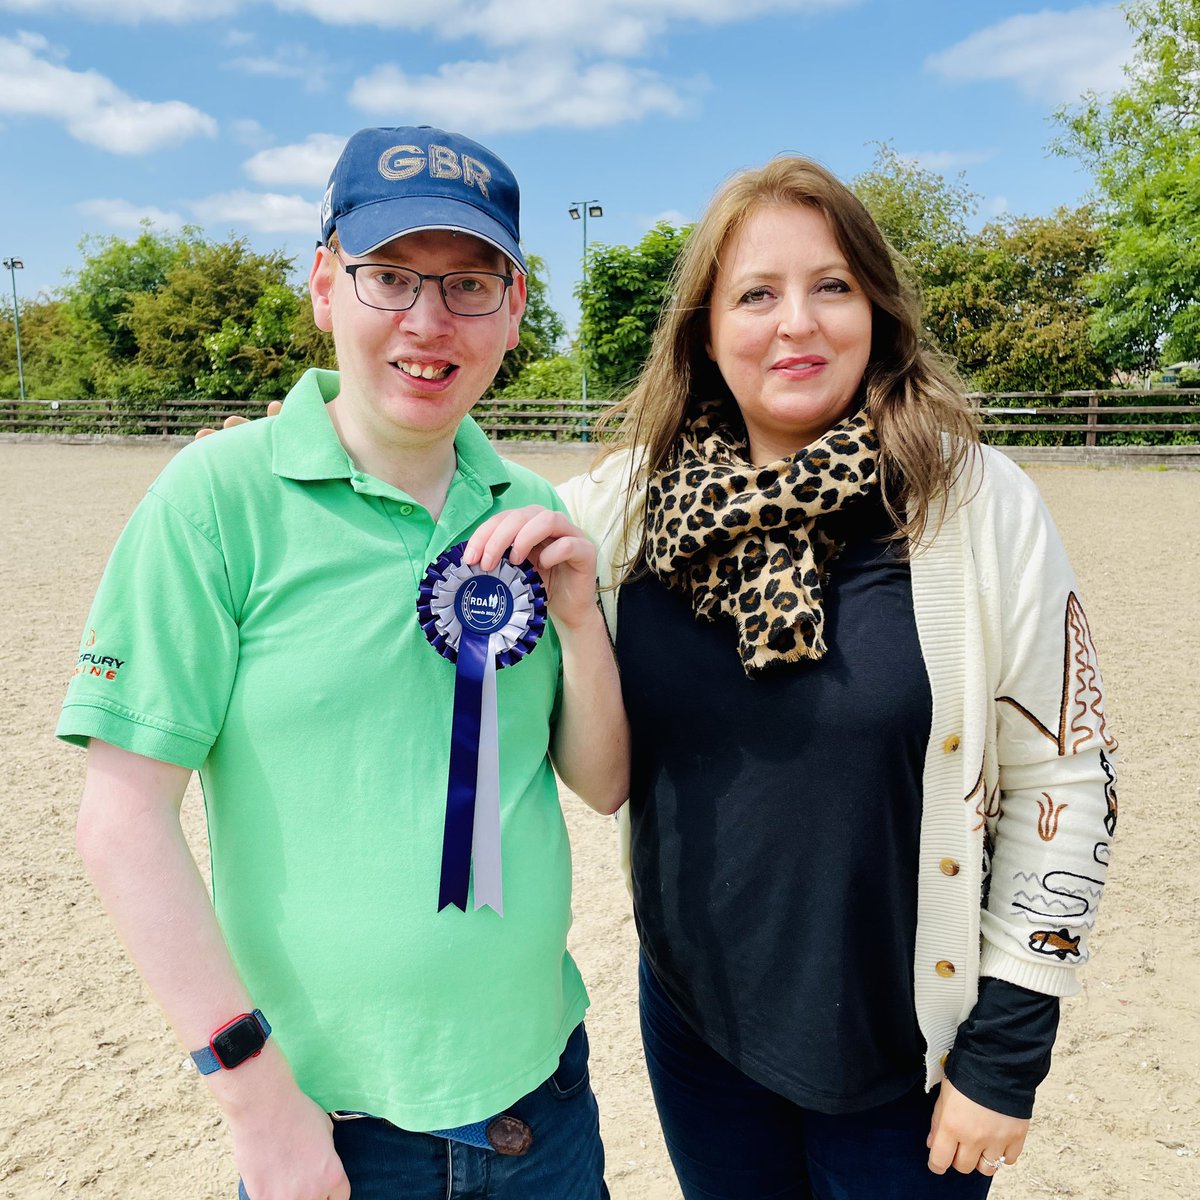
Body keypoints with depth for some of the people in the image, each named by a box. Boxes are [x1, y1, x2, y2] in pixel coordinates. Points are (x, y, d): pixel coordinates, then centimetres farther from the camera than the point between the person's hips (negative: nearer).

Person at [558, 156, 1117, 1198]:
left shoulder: (981, 505, -13)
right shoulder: (627, 499, -7)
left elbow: (1065, 778, -8)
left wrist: (1006, 1053, -6)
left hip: (909, 1051, -2)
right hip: (694, 1025, 3)